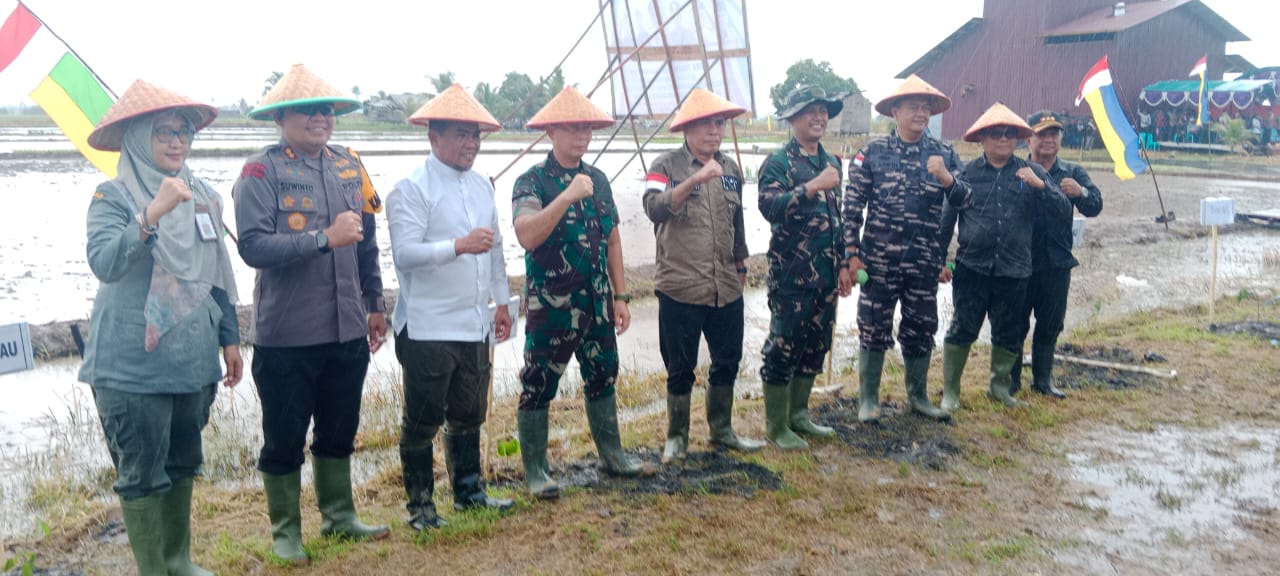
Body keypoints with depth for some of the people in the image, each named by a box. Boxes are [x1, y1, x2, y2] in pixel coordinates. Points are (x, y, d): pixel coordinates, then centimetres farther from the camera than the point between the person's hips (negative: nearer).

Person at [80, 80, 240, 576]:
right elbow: (104, 263, -25)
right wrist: (152, 213, -34)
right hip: (133, 363, -6)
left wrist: (229, 337, 14)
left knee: (183, 464, 17)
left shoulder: (202, 194, 7)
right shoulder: (114, 195, -9)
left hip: (193, 356, 6)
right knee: (142, 473, 4)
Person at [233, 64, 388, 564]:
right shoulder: (261, 172, -9)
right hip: (286, 335, -5)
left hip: (347, 331, 5)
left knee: (339, 430, 18)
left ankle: (339, 516, 36)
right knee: (285, 438, 9)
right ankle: (285, 531, 26)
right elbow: (253, 246, -20)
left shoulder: (349, 166, 8)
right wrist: (324, 238, -24)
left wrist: (374, 305, 16)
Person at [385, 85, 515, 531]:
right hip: (428, 327, -7)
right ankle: (420, 505, 18)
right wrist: (459, 245, -32)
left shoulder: (482, 186, 13)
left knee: (469, 414, 18)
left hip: (476, 324, 7)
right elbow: (404, 253, -21)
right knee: (423, 420, 4)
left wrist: (501, 301, 20)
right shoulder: (411, 189, -10)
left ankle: (468, 490, 33)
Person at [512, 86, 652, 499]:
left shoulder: (598, 179, 8)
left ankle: (612, 455, 32)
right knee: (538, 387, 3)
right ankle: (535, 471, 16)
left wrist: (620, 296, 9)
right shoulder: (532, 181, -11)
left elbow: (612, 239, 12)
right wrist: (569, 195, -33)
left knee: (602, 379, 17)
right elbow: (527, 235, -28)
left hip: (597, 305, 6)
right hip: (551, 308, -6)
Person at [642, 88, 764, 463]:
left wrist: (741, 264, 24)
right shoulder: (667, 165, -5)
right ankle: (677, 437, 23)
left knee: (728, 362, 14)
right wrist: (694, 180, -33)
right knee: (681, 369, 5)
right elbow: (654, 208, -24)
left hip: (727, 288, 5)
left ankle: (721, 429, 32)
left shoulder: (731, 169, 11)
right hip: (680, 289, -5)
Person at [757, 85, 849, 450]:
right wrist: (813, 187, -31)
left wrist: (843, 263, 18)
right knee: (783, 347, -1)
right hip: (791, 273, -7)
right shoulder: (778, 163, -8)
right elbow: (770, 206, -26)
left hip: (825, 273, 7)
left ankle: (798, 413, 28)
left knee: (815, 345, 14)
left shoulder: (831, 162, 14)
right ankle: (776, 425, 10)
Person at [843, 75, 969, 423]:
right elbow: (852, 206, -4)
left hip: (924, 261, 3)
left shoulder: (944, 154, 4)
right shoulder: (872, 152, -3)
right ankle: (868, 399, 17)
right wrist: (852, 252, -8)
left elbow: (964, 200, 0)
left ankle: (918, 396, 29)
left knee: (921, 330, 13)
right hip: (879, 259, -2)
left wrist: (946, 177, -20)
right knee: (874, 329, 5)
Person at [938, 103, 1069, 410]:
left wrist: (1040, 185, -16)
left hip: (1014, 270, 2)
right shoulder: (967, 173, 2)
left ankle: (999, 385, 32)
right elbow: (947, 218, 4)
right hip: (972, 267, -2)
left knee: (1008, 333, 14)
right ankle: (950, 390, 10)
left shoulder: (1032, 172, 6)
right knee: (963, 329, -1)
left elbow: (1063, 211, -1)